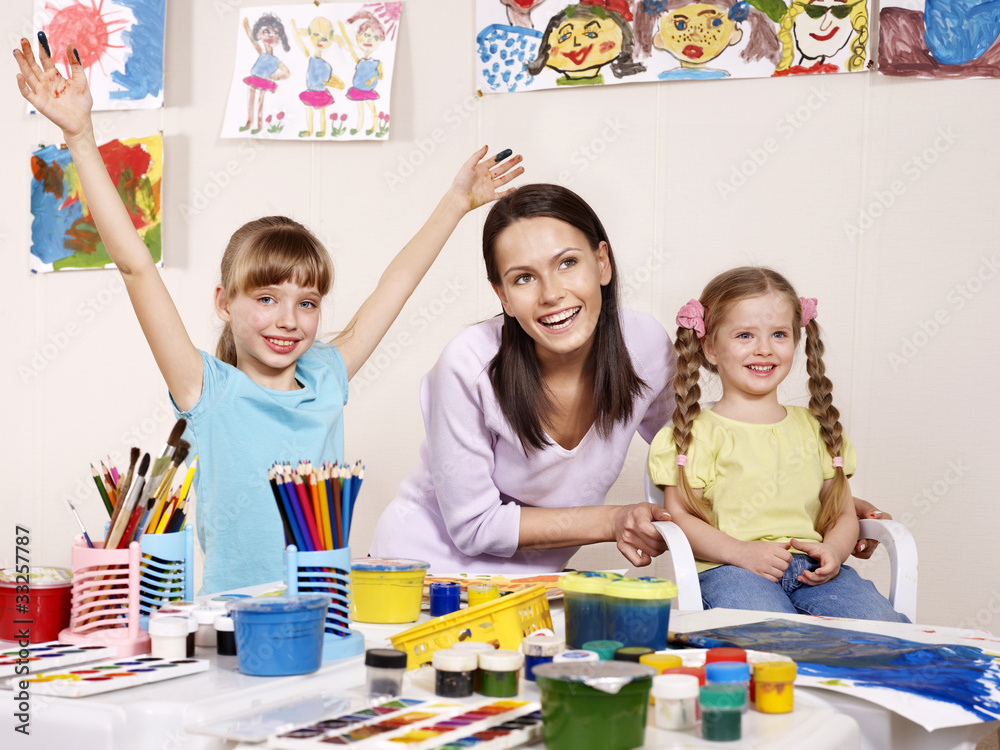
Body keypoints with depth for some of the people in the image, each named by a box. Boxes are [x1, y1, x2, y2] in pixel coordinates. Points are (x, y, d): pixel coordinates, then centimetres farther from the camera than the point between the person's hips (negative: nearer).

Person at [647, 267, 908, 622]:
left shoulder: (815, 428, 22)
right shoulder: (700, 432, 7)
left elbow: (843, 514, 21)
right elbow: (679, 516, -1)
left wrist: (832, 551, -2)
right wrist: (741, 552, -16)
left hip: (810, 570, 4)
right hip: (726, 570, -4)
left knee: (882, 625, -25)